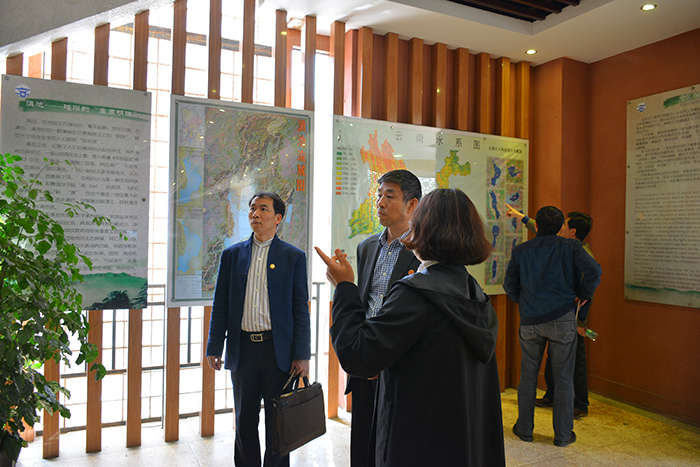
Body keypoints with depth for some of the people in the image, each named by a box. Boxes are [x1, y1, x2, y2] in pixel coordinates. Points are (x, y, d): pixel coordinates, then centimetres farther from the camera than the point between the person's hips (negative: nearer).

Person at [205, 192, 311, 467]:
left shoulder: (293, 256, 1)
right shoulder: (232, 254, 8)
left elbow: (301, 309, -1)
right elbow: (220, 305, 8)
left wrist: (302, 354, -5)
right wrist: (214, 348, 4)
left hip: (278, 350, -2)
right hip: (242, 349, 2)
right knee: (244, 421, 14)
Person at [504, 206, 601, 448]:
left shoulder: (521, 250, 4)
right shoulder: (570, 247, -1)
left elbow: (509, 284, 5)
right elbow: (593, 270, -14)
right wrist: (583, 294, 1)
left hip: (530, 320, 2)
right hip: (562, 319, -2)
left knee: (528, 375, 13)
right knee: (563, 378, 8)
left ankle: (524, 429, 24)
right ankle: (563, 434, 17)